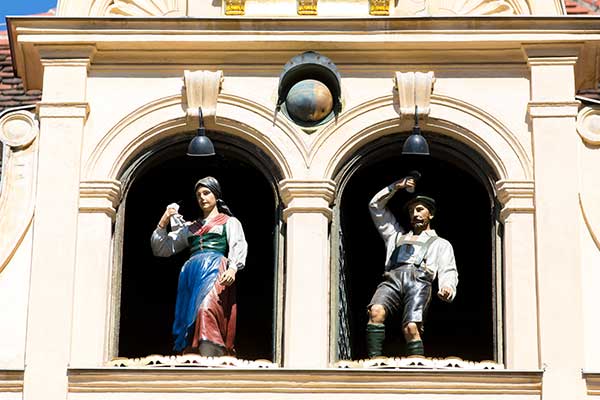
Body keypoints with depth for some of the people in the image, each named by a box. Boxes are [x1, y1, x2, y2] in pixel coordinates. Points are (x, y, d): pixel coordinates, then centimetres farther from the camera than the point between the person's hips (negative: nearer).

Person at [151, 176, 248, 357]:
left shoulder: (229, 222, 18)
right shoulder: (189, 227, 29)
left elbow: (239, 246, -1)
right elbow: (161, 249, 27)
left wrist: (232, 268, -21)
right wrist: (163, 223, 12)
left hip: (216, 270, -5)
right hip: (191, 273, 5)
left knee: (206, 309, -29)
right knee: (189, 315, -11)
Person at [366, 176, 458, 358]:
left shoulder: (440, 244, 32)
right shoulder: (397, 236, 41)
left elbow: (448, 272, 15)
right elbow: (375, 206, 44)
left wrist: (447, 287, -8)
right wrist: (396, 186, 35)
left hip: (419, 280, -2)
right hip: (392, 278, 2)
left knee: (411, 328, -30)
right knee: (376, 311, -32)